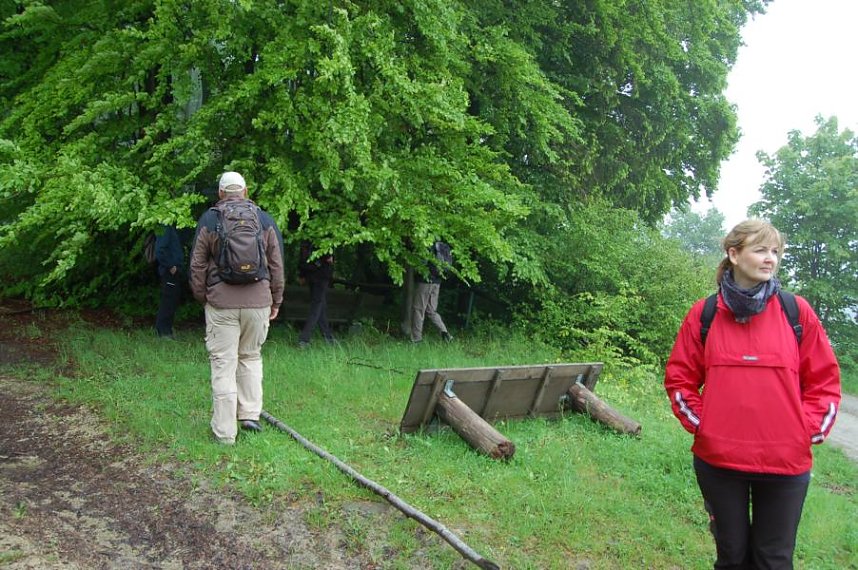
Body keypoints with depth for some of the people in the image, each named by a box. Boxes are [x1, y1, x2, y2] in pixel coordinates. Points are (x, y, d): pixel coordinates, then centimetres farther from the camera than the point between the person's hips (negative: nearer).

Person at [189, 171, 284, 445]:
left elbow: (197, 265, 4)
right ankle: (250, 414, 16)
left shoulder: (208, 220, 2)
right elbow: (277, 265, 9)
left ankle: (224, 431, 6)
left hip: (221, 302, -2)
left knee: (223, 364, 2)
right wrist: (276, 300, 17)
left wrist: (201, 297, 16)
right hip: (258, 301, 2)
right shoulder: (266, 220, 7)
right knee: (251, 357, 19)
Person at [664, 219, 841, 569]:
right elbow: (678, 377, 6)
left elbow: (824, 380, 6)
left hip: (786, 462, 0)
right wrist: (701, 423, -2)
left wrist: (808, 430, -2)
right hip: (717, 458, 0)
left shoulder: (797, 312, 0)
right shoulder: (704, 314, 0)